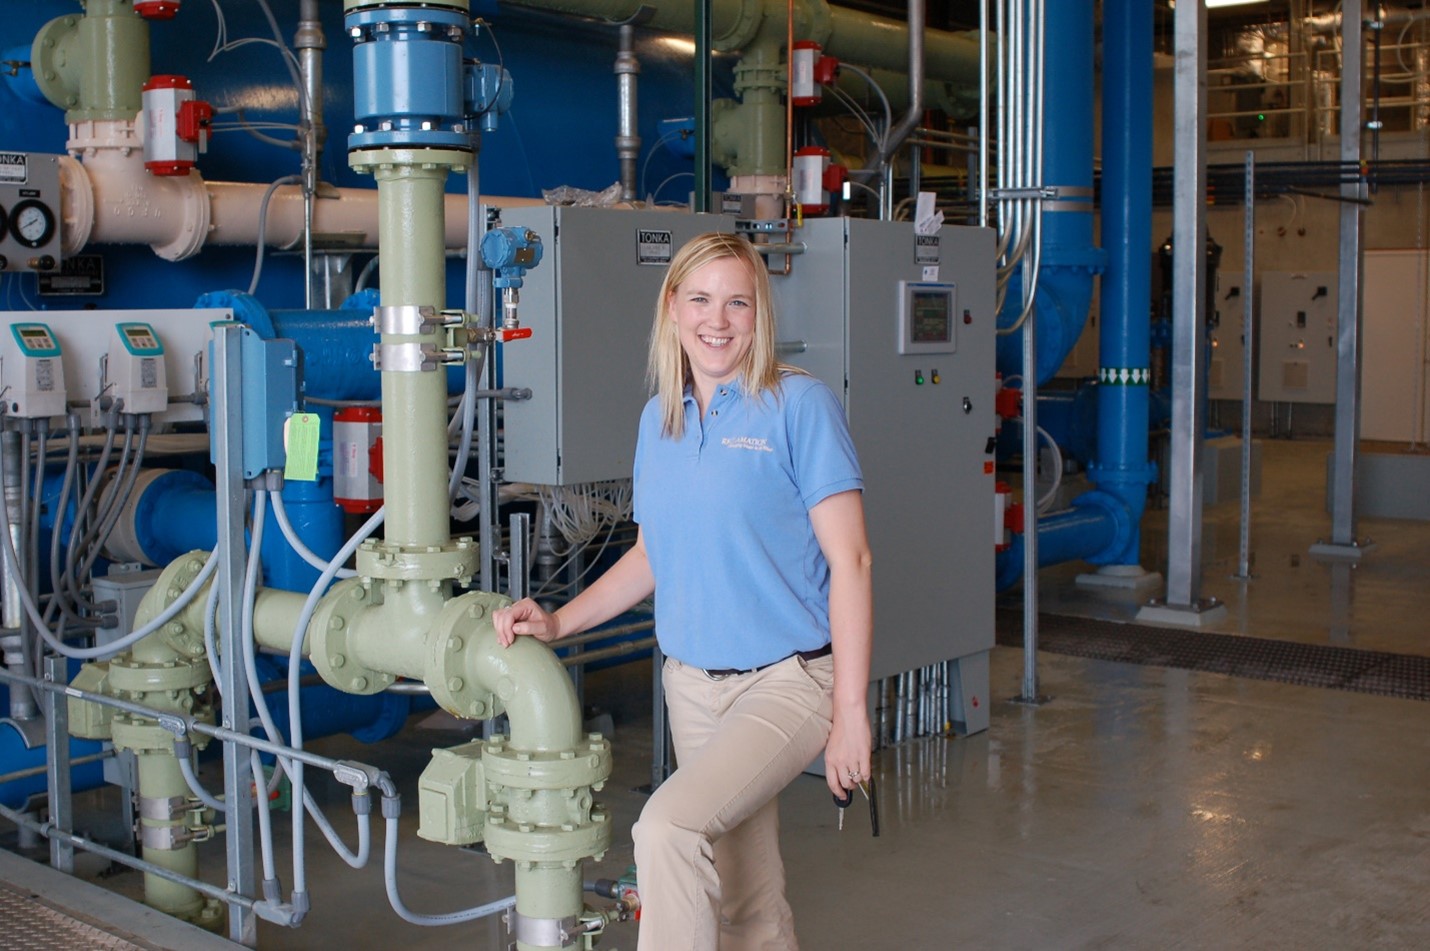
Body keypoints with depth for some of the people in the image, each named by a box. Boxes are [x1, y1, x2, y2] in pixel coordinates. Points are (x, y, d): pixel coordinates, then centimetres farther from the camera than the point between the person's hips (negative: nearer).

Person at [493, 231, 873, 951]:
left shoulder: (799, 405, -10)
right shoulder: (659, 419, 8)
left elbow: (849, 561, -12)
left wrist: (850, 711, -15)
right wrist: (557, 623, 6)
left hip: (788, 678, -6)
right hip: (692, 682, 6)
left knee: (668, 828, -26)